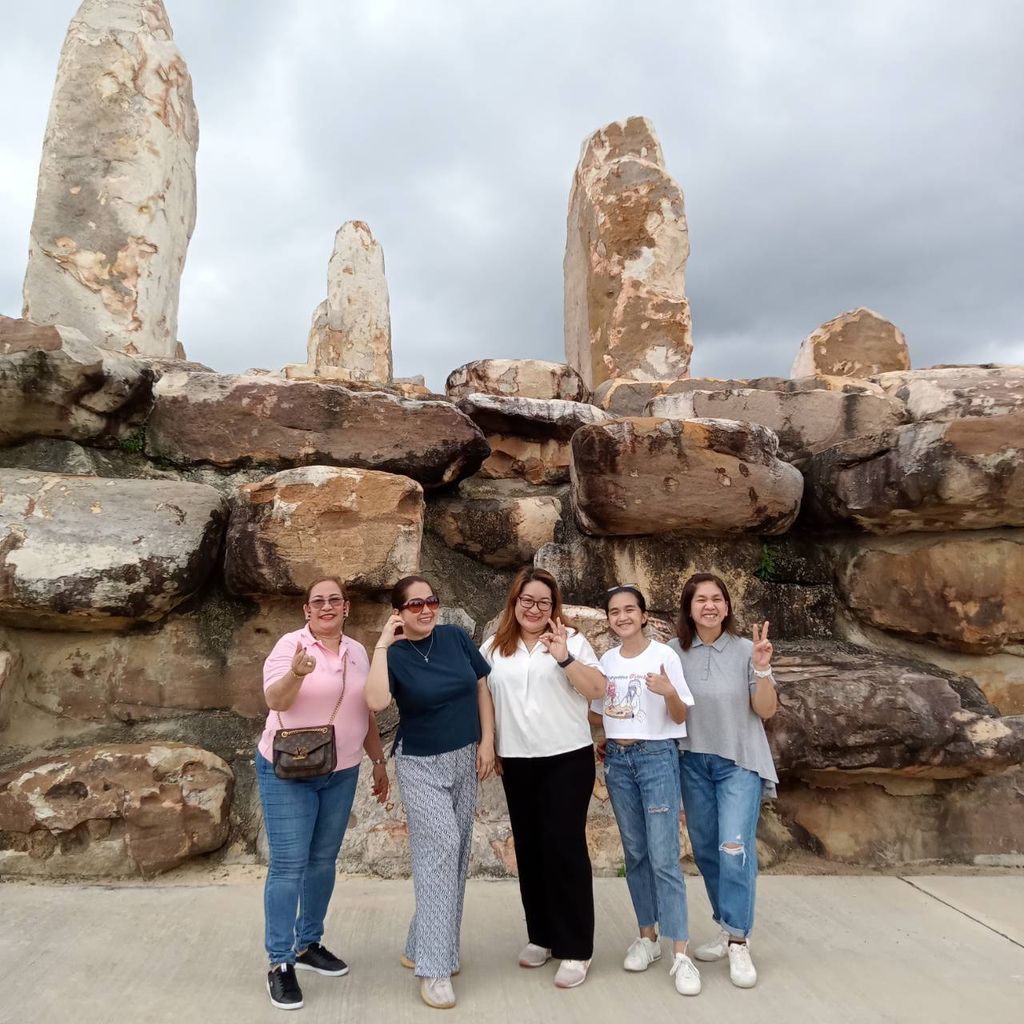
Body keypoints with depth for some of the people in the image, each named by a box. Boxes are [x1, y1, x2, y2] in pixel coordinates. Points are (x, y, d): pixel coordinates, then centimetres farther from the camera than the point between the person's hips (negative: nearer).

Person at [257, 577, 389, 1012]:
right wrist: (297, 673, -43)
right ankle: (280, 961, 11)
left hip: (341, 773, 5)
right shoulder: (290, 644, -12)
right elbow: (275, 701, -24)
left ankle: (309, 943, 31)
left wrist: (378, 761, 12)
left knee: (323, 861, 15)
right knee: (288, 865, -2)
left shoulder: (358, 652, 4)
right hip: (287, 772, -5)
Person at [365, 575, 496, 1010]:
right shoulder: (394, 654, -12)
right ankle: (434, 968, -5)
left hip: (465, 760, 4)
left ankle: (422, 947, 28)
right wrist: (381, 645, -28)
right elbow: (376, 701, -31)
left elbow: (482, 689, 4)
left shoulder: (457, 638, -3)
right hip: (421, 765, -4)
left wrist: (486, 742, -2)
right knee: (440, 847, -14)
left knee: (455, 855, 11)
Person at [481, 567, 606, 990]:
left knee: (565, 847, -2)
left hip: (568, 759, -3)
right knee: (529, 848, 12)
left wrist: (564, 657, -23)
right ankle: (541, 936, 29)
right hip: (517, 763, 3)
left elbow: (597, 690, -11)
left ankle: (575, 949, 10)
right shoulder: (494, 648, 5)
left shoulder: (571, 640, -3)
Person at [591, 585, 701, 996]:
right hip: (617, 761, 4)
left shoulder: (664, 655, -8)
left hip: (657, 758, -4)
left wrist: (670, 693, -26)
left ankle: (680, 954, 1)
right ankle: (647, 936, 25)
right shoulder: (606, 660, 5)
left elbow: (680, 717, -7)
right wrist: (607, 739, 1)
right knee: (635, 853, 12)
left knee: (663, 856, -7)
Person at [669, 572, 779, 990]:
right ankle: (727, 928, 30)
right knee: (705, 850, 12)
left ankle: (738, 942, 2)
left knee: (734, 848, -11)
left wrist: (761, 668, -22)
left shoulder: (745, 649, -9)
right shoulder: (675, 651, -4)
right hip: (693, 762, 3)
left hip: (739, 761, -3)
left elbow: (767, 711, -7)